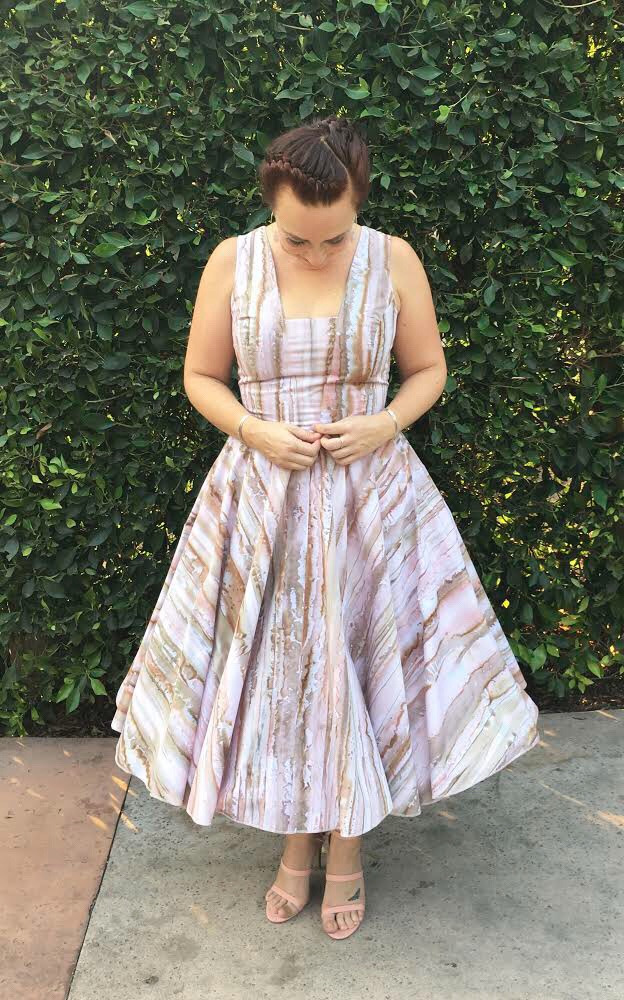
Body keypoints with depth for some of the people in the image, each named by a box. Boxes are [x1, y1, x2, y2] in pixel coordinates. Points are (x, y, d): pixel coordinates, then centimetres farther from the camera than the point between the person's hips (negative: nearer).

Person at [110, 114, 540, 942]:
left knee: (360, 663, 7)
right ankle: (296, 842, 33)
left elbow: (429, 370, 5)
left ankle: (346, 849, 31)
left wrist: (385, 423, -14)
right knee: (273, 667, 9)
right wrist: (256, 430, -14)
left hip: (370, 497, 0)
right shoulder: (232, 262, -4)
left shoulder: (394, 261, -5)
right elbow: (200, 378, 3)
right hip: (263, 499, 1)